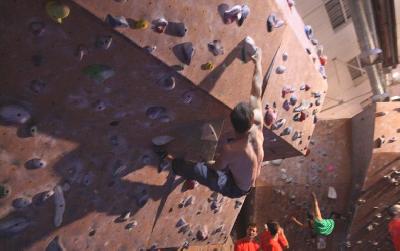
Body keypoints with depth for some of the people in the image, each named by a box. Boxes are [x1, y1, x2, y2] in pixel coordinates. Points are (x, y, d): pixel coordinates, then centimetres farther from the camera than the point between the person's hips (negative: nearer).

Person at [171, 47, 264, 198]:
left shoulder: (230, 149, -40)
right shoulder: (258, 125, -25)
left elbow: (217, 168, -19)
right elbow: (257, 91, -15)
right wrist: (258, 62, -4)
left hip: (235, 189, -6)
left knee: (196, 169, -17)